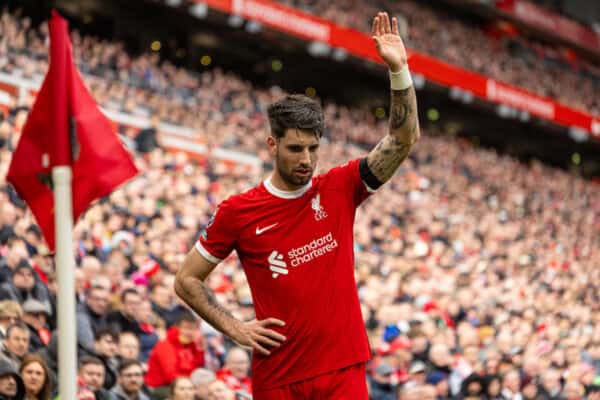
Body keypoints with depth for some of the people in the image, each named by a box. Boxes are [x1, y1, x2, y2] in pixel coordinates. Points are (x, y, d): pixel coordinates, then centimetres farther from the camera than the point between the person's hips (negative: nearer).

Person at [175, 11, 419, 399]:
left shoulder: (339, 189, 4)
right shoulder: (238, 211, 0)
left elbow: (404, 138, -3)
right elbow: (187, 280, 9)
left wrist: (399, 69, -13)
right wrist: (235, 328, -1)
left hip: (343, 368, 1)